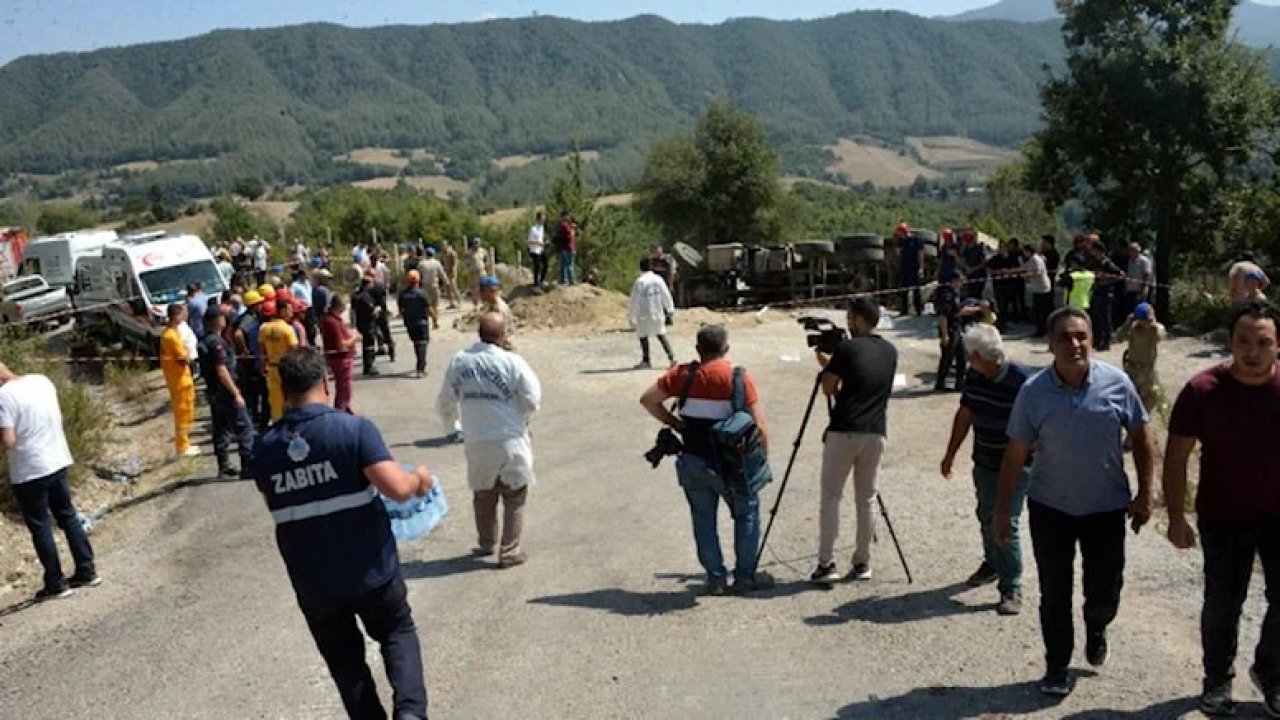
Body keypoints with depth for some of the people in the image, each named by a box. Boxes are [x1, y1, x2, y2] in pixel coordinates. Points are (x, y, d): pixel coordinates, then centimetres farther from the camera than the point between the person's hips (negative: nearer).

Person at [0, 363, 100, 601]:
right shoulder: (42, 381, 4)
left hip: (29, 471, -7)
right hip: (58, 461, 7)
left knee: (40, 527, 6)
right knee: (68, 516, 17)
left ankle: (56, 584, 13)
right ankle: (87, 572, 22)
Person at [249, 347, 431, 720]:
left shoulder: (265, 448, -2)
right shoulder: (354, 428, -16)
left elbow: (278, 509, 11)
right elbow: (398, 488, -22)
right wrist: (419, 479, -1)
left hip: (312, 581, 3)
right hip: (371, 569, -2)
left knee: (344, 660, 19)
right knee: (397, 632, 19)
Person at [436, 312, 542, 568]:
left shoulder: (459, 361, -4)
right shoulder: (512, 362, -15)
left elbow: (445, 402, 6)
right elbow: (532, 399, -11)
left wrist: (449, 422, 27)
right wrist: (523, 417, 11)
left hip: (477, 442, 3)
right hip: (510, 440, -3)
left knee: (483, 496, 22)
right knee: (514, 498, 12)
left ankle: (487, 544, 36)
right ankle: (509, 552, 14)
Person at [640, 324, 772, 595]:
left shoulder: (684, 374, -2)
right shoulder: (740, 378, -9)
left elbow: (648, 399, 0)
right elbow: (759, 426, -11)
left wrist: (674, 423, 5)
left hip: (692, 460, 2)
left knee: (703, 519, 15)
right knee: (747, 514, 17)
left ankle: (716, 578, 18)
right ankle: (745, 576, 18)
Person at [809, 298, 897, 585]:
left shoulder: (847, 348, -6)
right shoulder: (890, 351, 12)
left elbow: (828, 388, 0)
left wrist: (827, 366, 18)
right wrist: (834, 364, 25)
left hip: (843, 432, -5)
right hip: (875, 434, 5)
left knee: (831, 498, 2)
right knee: (866, 499, 12)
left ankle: (826, 564, 0)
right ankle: (862, 564, 15)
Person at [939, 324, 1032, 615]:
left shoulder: (1021, 380, -23)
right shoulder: (974, 376, -1)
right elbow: (965, 414, 10)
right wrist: (951, 454, 15)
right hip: (984, 461, 7)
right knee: (986, 517, 20)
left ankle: (1012, 588, 4)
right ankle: (992, 564, 43)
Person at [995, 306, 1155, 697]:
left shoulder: (1117, 382, -10)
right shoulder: (1033, 392, -12)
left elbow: (1141, 437, 1)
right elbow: (1015, 454, -6)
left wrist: (1144, 494, 0)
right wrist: (1003, 510, -5)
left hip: (1106, 507, 1)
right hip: (1050, 509, 0)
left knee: (1104, 593, 9)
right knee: (1055, 595, 8)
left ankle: (1096, 630, 44)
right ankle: (1057, 667, 27)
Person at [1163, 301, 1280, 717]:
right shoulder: (1203, 391, -15)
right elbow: (1176, 458, -9)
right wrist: (1177, 519, -10)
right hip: (1223, 521, -1)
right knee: (1222, 606, 11)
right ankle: (1218, 679, 33)